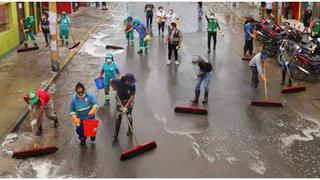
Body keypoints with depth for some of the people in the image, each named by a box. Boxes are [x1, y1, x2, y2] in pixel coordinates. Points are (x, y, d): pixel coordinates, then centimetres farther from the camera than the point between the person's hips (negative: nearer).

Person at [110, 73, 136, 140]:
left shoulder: (132, 86, -24)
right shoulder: (119, 82, -22)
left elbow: (132, 97, -23)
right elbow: (111, 81, -1)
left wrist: (126, 107, -27)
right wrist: (114, 88, 5)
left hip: (129, 101, -1)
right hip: (120, 101, 1)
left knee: (129, 116, 3)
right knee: (118, 117, -2)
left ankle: (130, 130, 30)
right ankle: (116, 134, 4)